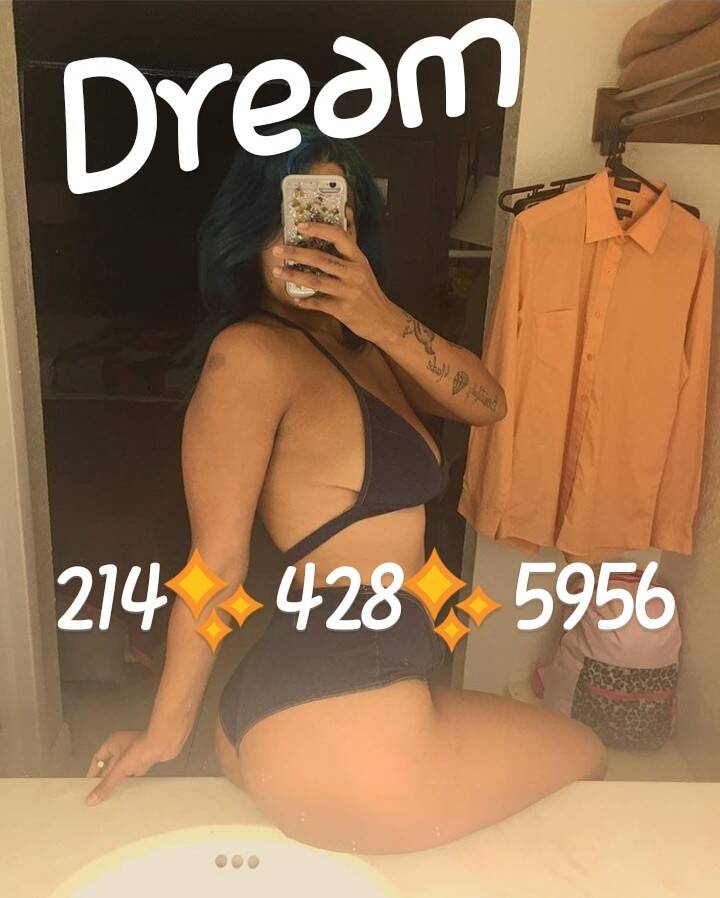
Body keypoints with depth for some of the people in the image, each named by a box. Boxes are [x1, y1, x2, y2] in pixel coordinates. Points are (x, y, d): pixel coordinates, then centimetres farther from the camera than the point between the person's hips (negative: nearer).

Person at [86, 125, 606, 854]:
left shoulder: (361, 348, 11)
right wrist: (165, 733, -7)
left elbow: (486, 404, 0)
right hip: (337, 727, -9)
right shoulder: (251, 354, -16)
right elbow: (216, 562, -15)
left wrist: (384, 317, -15)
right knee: (583, 756, 15)